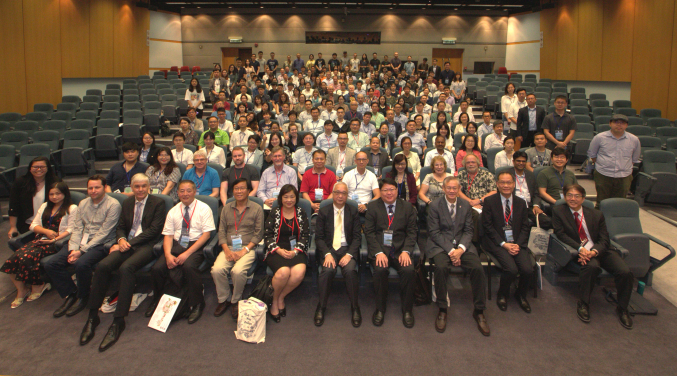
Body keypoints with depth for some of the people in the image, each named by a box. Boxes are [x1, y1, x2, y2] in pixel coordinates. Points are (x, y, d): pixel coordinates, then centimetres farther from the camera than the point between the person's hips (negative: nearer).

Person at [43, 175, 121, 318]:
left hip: (101, 244, -7)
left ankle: (83, 297, -6)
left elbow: (103, 233, -13)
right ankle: (70, 294, 7)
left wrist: (82, 251, -15)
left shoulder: (113, 205, -8)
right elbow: (77, 228, 10)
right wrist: (73, 249, -8)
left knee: (81, 263, -34)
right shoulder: (83, 203, 15)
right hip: (81, 242, 7)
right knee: (50, 264, -9)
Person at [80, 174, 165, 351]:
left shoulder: (158, 203, 3)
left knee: (126, 268, -33)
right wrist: (121, 240, -6)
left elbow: (154, 230, -6)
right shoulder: (127, 203, 20)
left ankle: (118, 321, -28)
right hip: (127, 244, 5)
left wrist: (129, 242, -12)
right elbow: (120, 227, 18)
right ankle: (93, 316, -11)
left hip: (146, 245, -5)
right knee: (103, 266, -22)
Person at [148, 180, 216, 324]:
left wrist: (187, 253, -18)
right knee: (157, 268, -21)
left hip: (195, 245, -4)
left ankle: (196, 304, -13)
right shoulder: (173, 211, 14)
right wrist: (168, 255, -12)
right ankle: (157, 301, 9)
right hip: (176, 245, 4)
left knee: (189, 266, -35)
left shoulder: (204, 209, 0)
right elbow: (168, 235, 8)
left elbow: (206, 234, -8)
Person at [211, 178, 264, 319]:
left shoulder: (257, 208, 3)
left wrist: (244, 250, -13)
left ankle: (236, 301, -5)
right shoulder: (226, 208, 14)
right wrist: (226, 250, -7)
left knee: (238, 271, -31)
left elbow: (258, 234, -1)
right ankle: (224, 299, -1)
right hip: (228, 247, 3)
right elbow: (221, 231, 10)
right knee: (217, 269, -24)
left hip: (248, 248, -3)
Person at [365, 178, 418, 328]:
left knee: (409, 270, -27)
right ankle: (380, 309, -7)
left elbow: (412, 231, 5)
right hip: (379, 248, -1)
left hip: (400, 249, 1)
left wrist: (406, 251, -11)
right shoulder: (372, 206, 7)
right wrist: (378, 252, -14)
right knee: (380, 270, -30)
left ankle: (407, 310, -5)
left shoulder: (407, 207, 10)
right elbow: (369, 232, 0)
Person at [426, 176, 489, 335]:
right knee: (441, 267, -33)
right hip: (440, 245, -3)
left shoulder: (466, 205, 9)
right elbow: (434, 232, -6)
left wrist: (461, 248, -12)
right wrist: (450, 250, -16)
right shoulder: (435, 205, -2)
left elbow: (469, 230, 7)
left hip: (462, 245, 3)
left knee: (477, 268, -23)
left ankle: (479, 311, -4)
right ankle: (442, 310, -14)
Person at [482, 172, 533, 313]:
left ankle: (521, 295, 12)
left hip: (518, 243, 3)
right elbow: (487, 227, -4)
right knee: (511, 269, -27)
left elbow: (525, 227, 9)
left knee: (528, 270, -20)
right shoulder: (489, 201, 1)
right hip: (497, 243, -3)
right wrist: (504, 244, -12)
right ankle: (502, 295, 5)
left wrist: (518, 244, -8)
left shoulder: (521, 203, 12)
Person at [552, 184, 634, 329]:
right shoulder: (558, 211, 7)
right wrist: (580, 248, -18)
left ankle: (622, 308, 4)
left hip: (600, 250, 3)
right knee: (592, 266, -36)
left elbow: (604, 239, 4)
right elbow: (560, 234, -3)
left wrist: (594, 251, -19)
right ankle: (583, 304, -16)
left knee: (625, 272, -21)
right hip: (578, 252, -3)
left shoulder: (597, 214, 13)